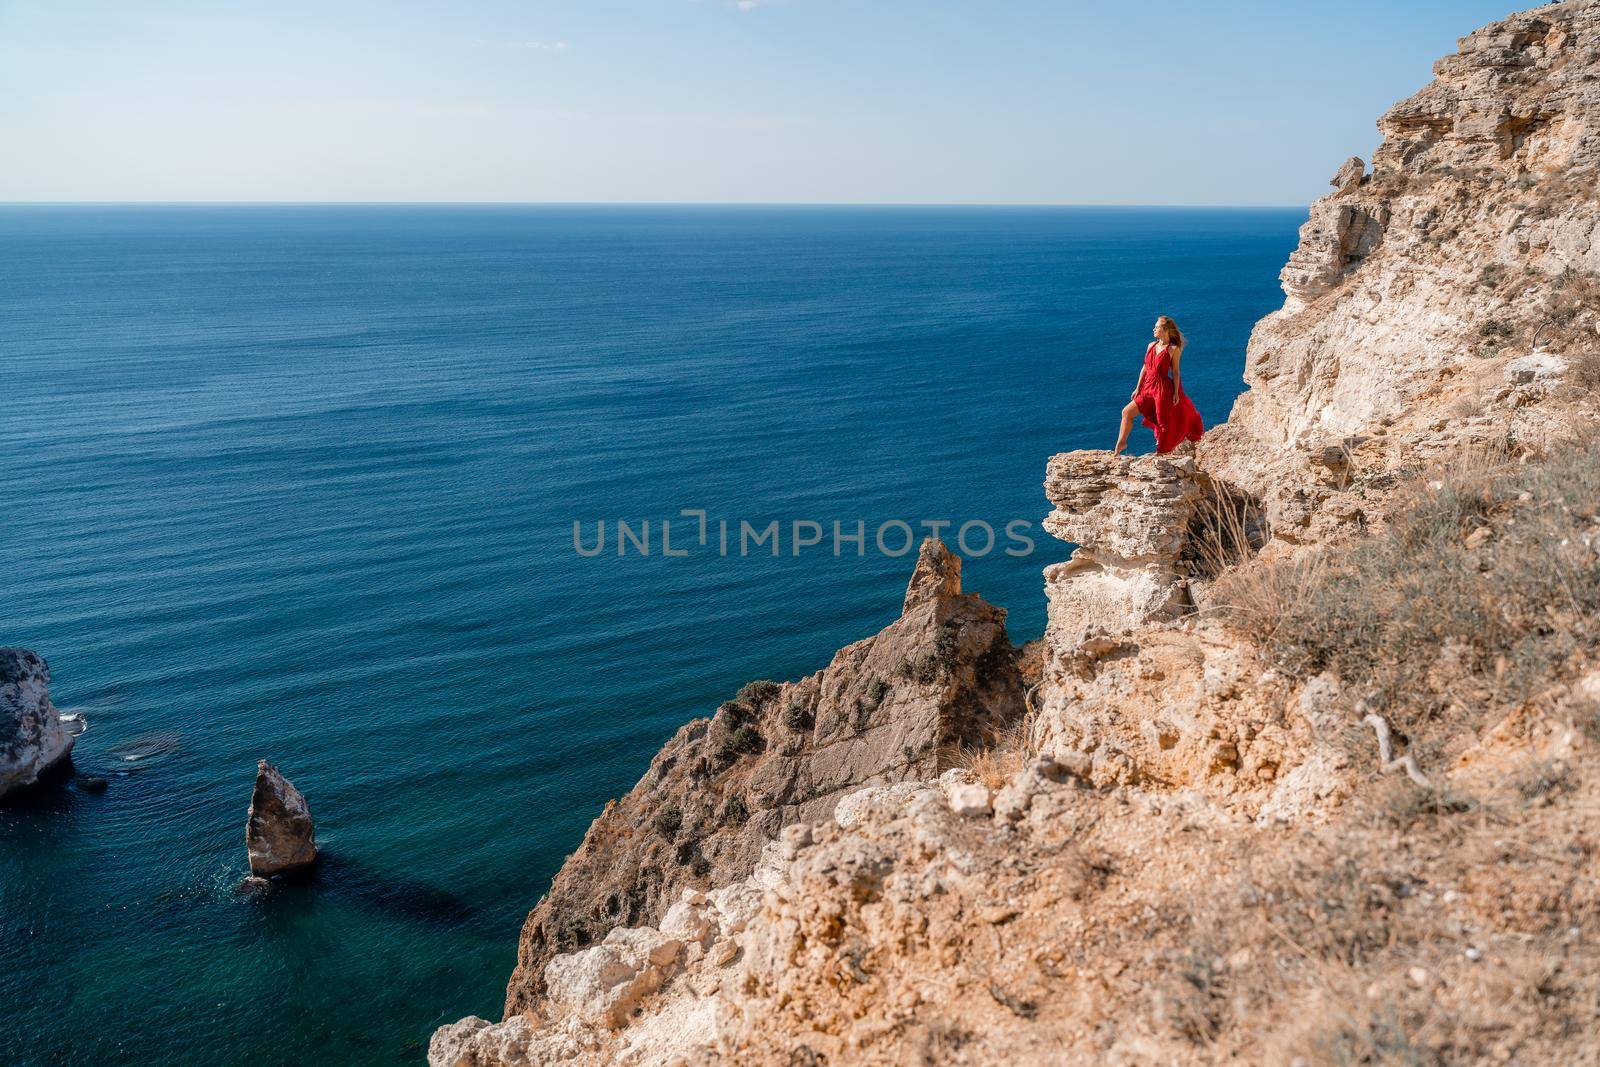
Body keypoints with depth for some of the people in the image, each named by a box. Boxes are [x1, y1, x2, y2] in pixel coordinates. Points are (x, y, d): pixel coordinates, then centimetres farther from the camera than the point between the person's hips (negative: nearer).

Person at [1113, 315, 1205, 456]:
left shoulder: (1173, 349, -8)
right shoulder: (1151, 345, 9)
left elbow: (1175, 372, -7)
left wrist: (1176, 392, -10)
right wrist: (1138, 388, 12)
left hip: (1163, 389, -7)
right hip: (1148, 387, 7)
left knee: (1164, 421, 3)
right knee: (1127, 411, 1)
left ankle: (1160, 452, 17)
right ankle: (1121, 443, 8)